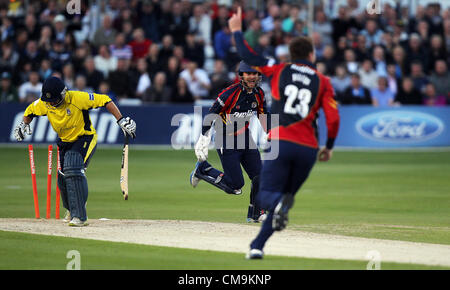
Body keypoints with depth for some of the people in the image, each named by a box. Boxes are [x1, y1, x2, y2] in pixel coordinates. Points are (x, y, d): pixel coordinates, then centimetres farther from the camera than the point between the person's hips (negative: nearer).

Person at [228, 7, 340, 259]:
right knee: (285, 195, 13)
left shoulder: (280, 70, 9)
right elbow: (334, 119, 1)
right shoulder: (323, 82, 9)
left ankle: (278, 203, -38)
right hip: (308, 148, 2)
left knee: (267, 193, 1)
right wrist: (329, 147, 16)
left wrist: (237, 31, 27)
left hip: (280, 142, -1)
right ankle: (258, 246, 3)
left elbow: (249, 56, 11)